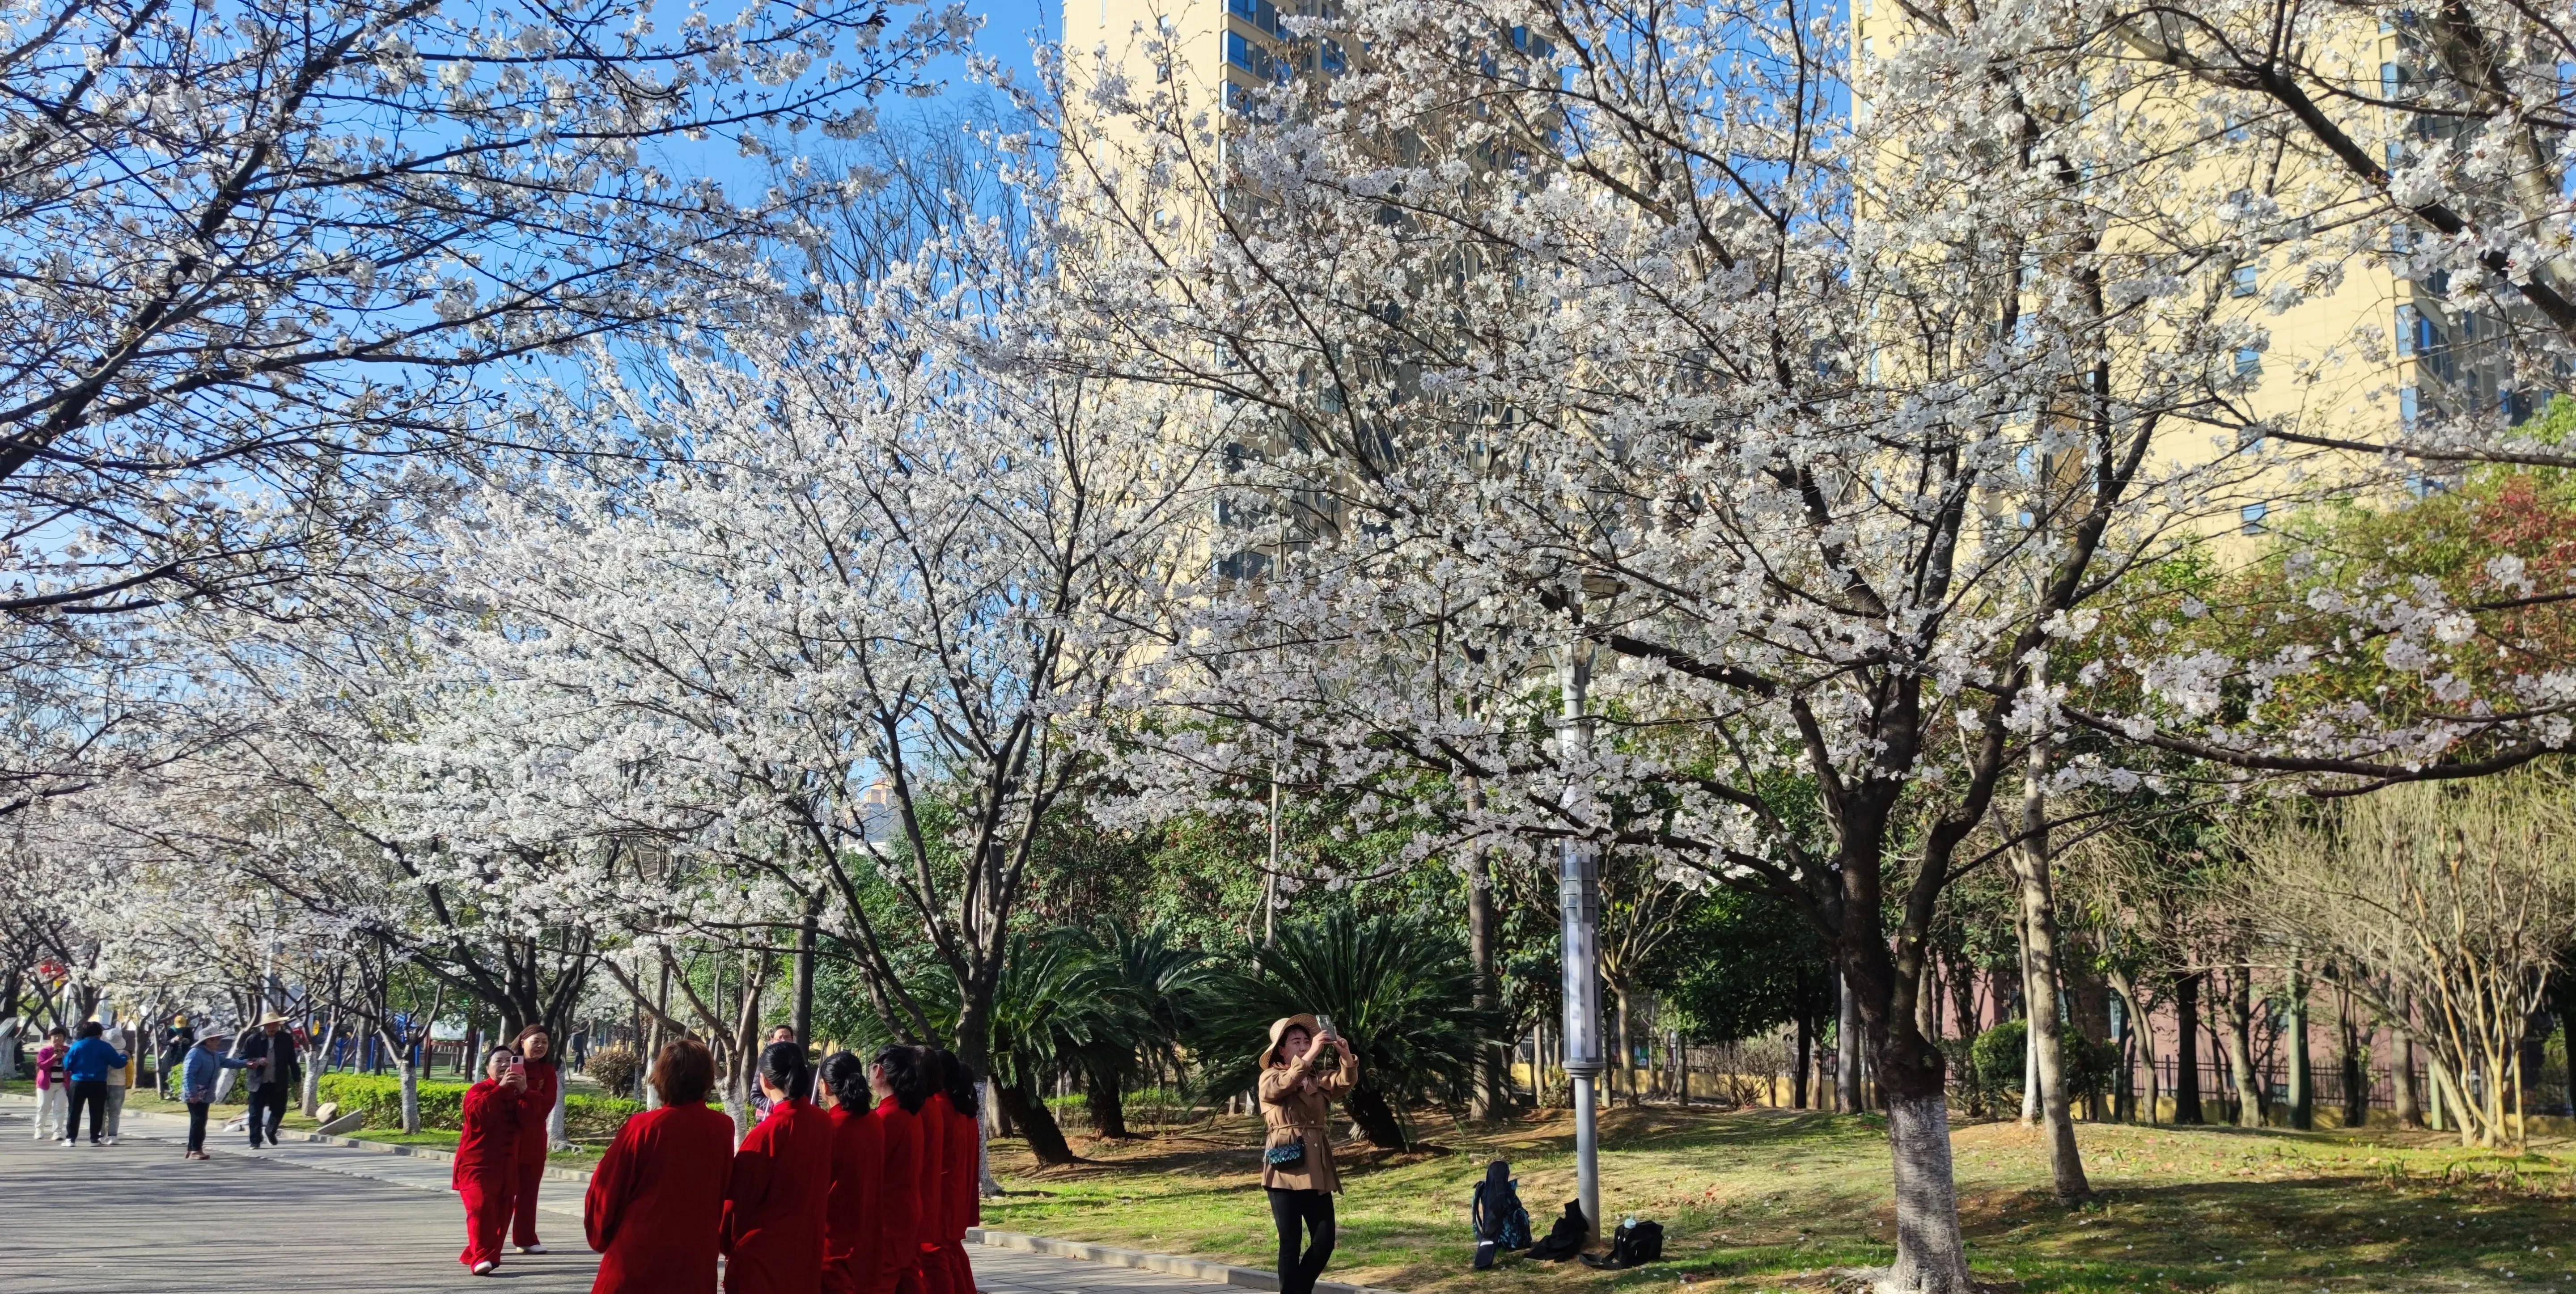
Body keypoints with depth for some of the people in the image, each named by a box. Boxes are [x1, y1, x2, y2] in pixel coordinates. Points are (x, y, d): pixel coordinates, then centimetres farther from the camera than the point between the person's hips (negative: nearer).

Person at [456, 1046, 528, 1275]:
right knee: (481, 1207, -19)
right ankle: (481, 1258, -24)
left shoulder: (517, 1092, 11)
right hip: (478, 1161, -6)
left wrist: (524, 1091, -17)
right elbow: (477, 1113, -26)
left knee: (501, 1211, 7)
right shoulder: (479, 1090, -4)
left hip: (506, 1163, 6)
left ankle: (474, 1254, 21)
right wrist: (500, 1089, -29)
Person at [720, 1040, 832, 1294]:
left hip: (763, 1253, -6)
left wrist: (725, 1242, 3)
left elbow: (738, 1199, -11)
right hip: (807, 1248, 6)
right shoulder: (823, 1123, -3)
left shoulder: (767, 1133, -20)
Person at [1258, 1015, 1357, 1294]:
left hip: (1317, 1170, 5)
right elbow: (1281, 1086, -21)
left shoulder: (1318, 1079, 17)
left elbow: (1346, 1080, 0)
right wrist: (1311, 1055, -30)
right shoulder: (1269, 1078, 2)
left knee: (1325, 1241, 2)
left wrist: (1345, 1055, -21)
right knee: (1290, 1243, -3)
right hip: (1286, 1169, -5)